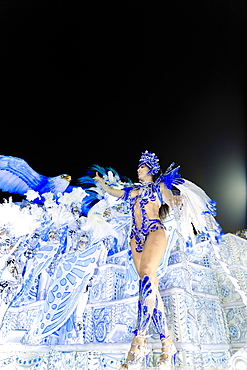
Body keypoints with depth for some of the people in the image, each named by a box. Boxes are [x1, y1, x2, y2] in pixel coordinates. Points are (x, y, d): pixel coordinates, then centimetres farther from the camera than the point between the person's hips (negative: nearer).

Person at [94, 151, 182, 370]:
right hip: (137, 237, 5)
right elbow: (113, 192, 40)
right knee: (151, 287, -2)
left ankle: (139, 343, -29)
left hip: (154, 231, -5)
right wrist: (101, 182, 43)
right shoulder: (133, 190, 26)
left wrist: (174, 200, -23)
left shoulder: (158, 185, 14)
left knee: (147, 275, -26)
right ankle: (167, 343, 1)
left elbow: (170, 201, -3)